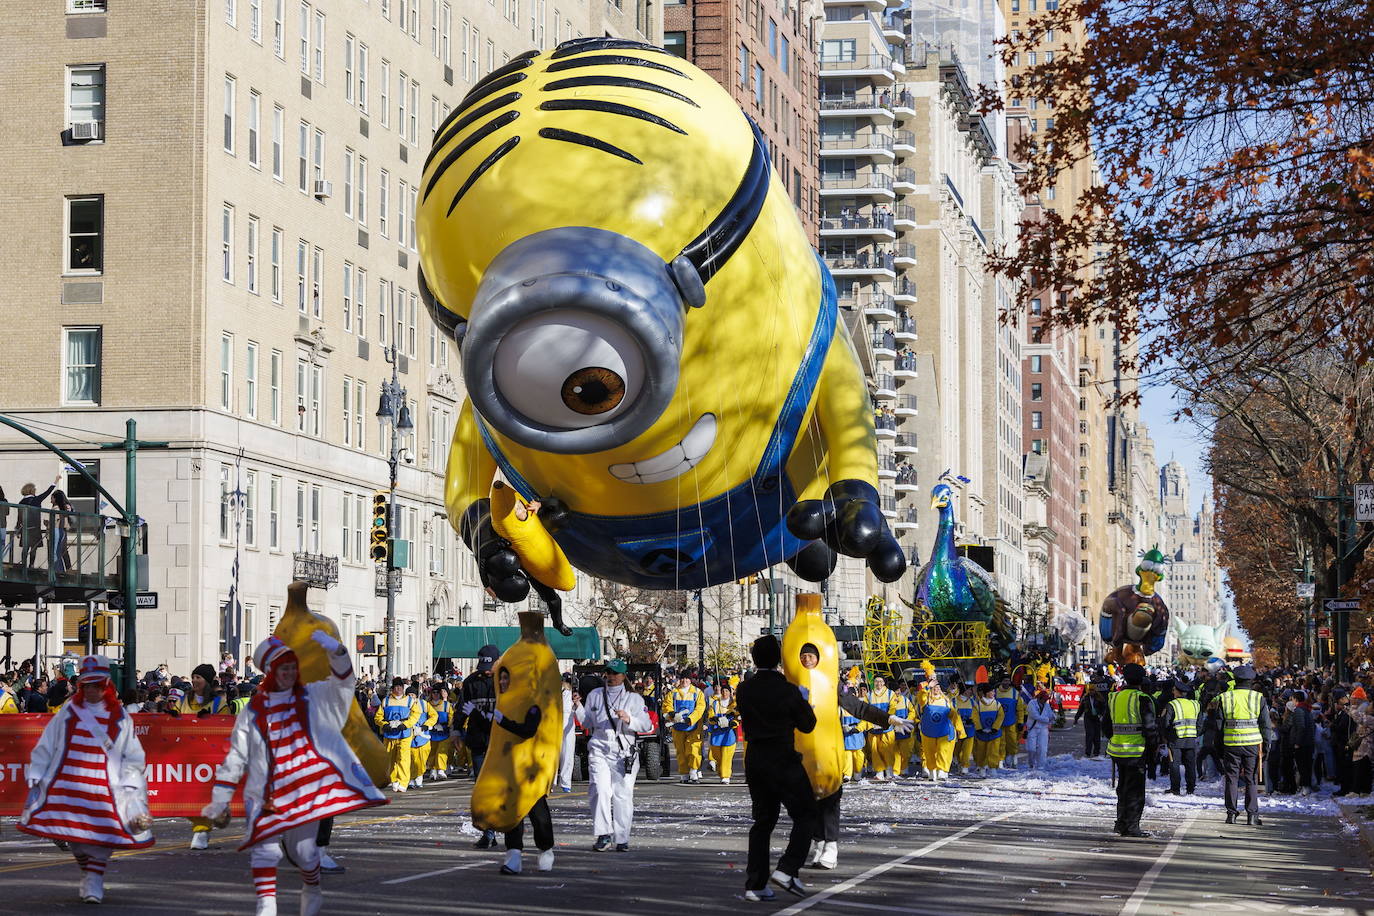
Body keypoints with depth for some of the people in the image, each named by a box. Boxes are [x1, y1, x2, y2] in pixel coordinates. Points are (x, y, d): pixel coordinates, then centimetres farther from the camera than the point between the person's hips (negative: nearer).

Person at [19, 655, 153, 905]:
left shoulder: (120, 718, 7)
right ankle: (87, 872, 22)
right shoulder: (68, 713, 10)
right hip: (66, 788, 2)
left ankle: (94, 881, -4)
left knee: (99, 835, -11)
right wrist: (36, 781, 5)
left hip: (103, 789, -2)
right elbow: (44, 749, 11)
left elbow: (133, 757, 8)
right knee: (74, 837, 3)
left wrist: (130, 786, -3)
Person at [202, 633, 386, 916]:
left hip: (306, 791, 0)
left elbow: (343, 681, -7)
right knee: (264, 848, -14)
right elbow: (235, 757, 8)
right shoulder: (253, 711, 6)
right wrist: (220, 800, 5)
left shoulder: (312, 697, 8)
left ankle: (312, 892, 34)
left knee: (303, 850, 6)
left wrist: (335, 650, -26)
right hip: (265, 794, 0)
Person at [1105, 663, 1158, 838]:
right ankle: (1132, 827, -2)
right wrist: (1152, 749, -4)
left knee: (1123, 788, 18)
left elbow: (1108, 726, 15)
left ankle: (1121, 823, 23)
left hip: (1117, 751, 6)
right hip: (1136, 751, -6)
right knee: (1135, 791, 0)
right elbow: (1149, 728, -14)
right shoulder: (1142, 699, -12)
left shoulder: (1113, 698, 8)